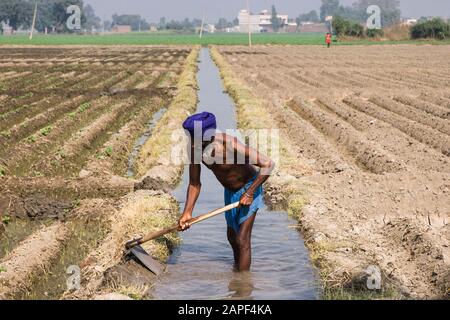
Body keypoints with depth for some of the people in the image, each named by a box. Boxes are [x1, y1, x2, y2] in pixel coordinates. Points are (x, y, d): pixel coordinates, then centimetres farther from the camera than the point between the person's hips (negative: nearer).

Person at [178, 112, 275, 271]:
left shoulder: (230, 146, -38)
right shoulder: (195, 148, -20)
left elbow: (268, 164, -33)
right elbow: (194, 183, -9)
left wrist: (249, 193, -29)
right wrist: (187, 213, -18)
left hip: (248, 188, -7)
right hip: (230, 191, 7)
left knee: (242, 240, -11)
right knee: (232, 237, 21)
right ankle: (238, 270, 44)